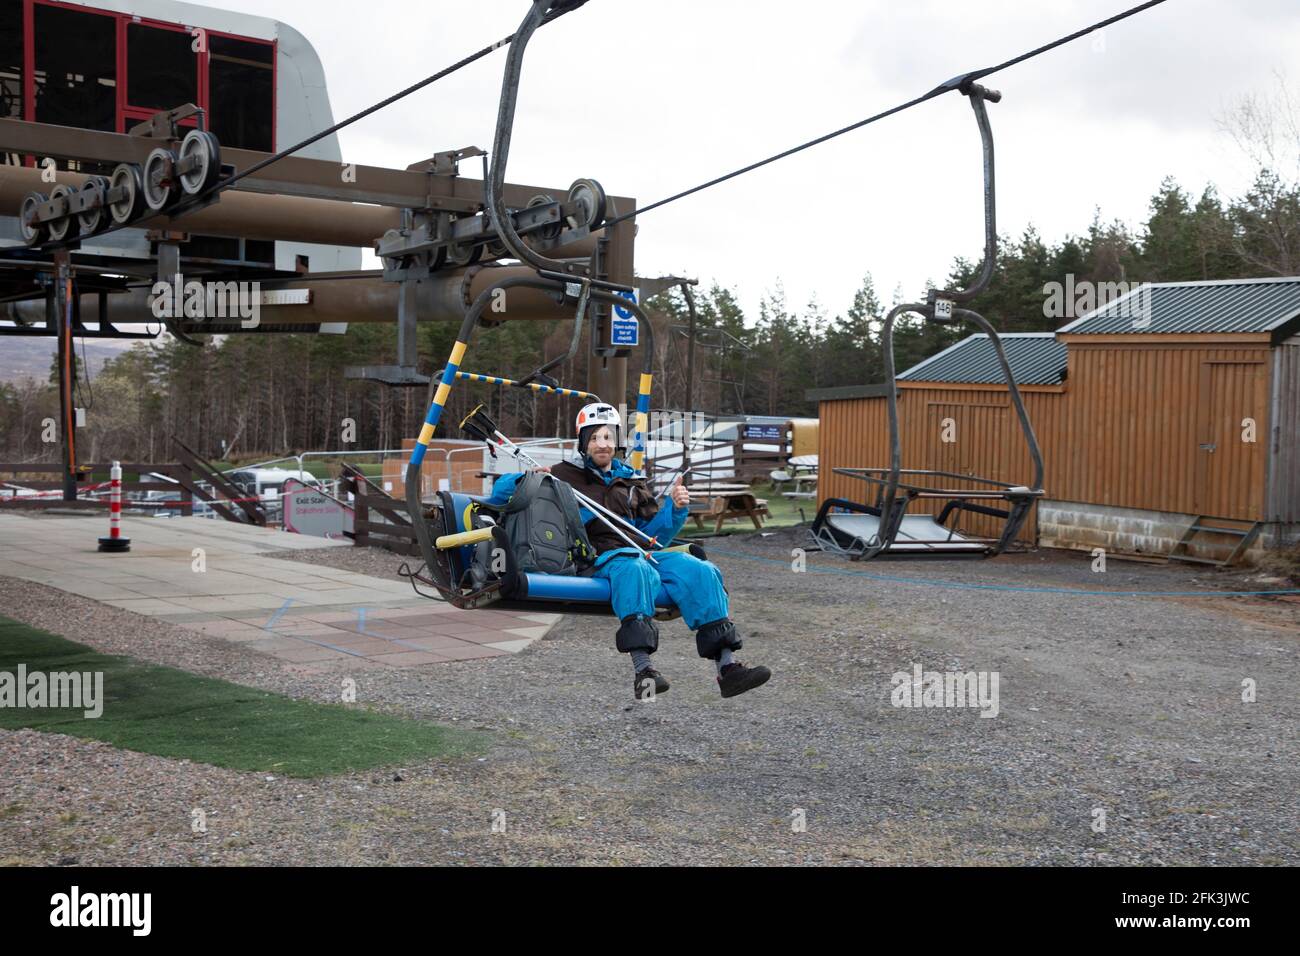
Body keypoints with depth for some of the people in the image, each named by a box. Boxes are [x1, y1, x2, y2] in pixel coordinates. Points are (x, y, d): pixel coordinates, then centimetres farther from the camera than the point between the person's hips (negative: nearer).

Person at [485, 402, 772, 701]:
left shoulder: (633, 482, 31)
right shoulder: (565, 476, 18)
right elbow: (501, 492, 15)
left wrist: (674, 507, 6)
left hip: (641, 552, 5)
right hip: (598, 558, -5)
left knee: (700, 571, -22)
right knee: (634, 570, -41)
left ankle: (727, 667, -30)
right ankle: (642, 672, -54)